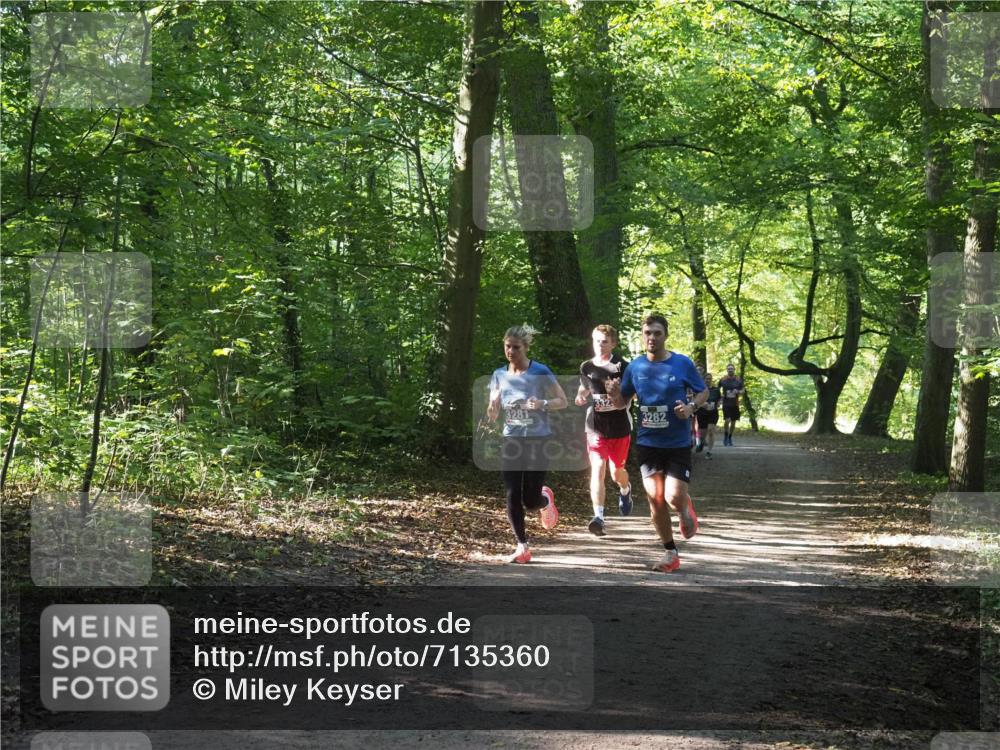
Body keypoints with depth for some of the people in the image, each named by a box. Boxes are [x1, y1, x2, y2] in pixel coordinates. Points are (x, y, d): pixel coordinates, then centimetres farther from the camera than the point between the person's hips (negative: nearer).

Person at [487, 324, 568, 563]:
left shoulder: (540, 373, -8)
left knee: (530, 500, -4)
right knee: (512, 497, -5)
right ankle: (522, 547, 7)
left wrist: (543, 404, -23)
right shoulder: (499, 375, 4)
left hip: (537, 441, -3)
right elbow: (492, 415, 7)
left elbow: (563, 402, -3)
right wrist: (491, 411, -18)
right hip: (512, 441, 3)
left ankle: (546, 500, 33)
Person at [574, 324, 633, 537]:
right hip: (596, 427, 1)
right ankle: (598, 517, -19)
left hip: (619, 427, -1)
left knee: (616, 471, 13)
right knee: (597, 469, -13)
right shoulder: (586, 367, 5)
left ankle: (625, 490, 50)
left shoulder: (621, 366, -5)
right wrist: (581, 397, 1)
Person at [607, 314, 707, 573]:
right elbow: (623, 402, 11)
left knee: (674, 498, -12)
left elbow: (704, 392, 6)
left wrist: (692, 407, -15)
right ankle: (670, 553, 16)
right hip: (647, 443, 2)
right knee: (655, 499, 0)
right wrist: (615, 394, -13)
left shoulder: (683, 364, -6)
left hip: (678, 444, -2)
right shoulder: (635, 367, 1)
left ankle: (686, 510, 26)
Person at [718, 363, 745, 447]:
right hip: (726, 404, -2)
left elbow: (742, 392, 6)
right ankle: (725, 436, 5)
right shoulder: (722, 380, -1)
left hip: (735, 404, 2)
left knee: (733, 422, 8)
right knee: (727, 420, -16)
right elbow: (717, 390, 11)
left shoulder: (739, 380, 2)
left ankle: (730, 437, 25)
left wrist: (738, 392, -15)